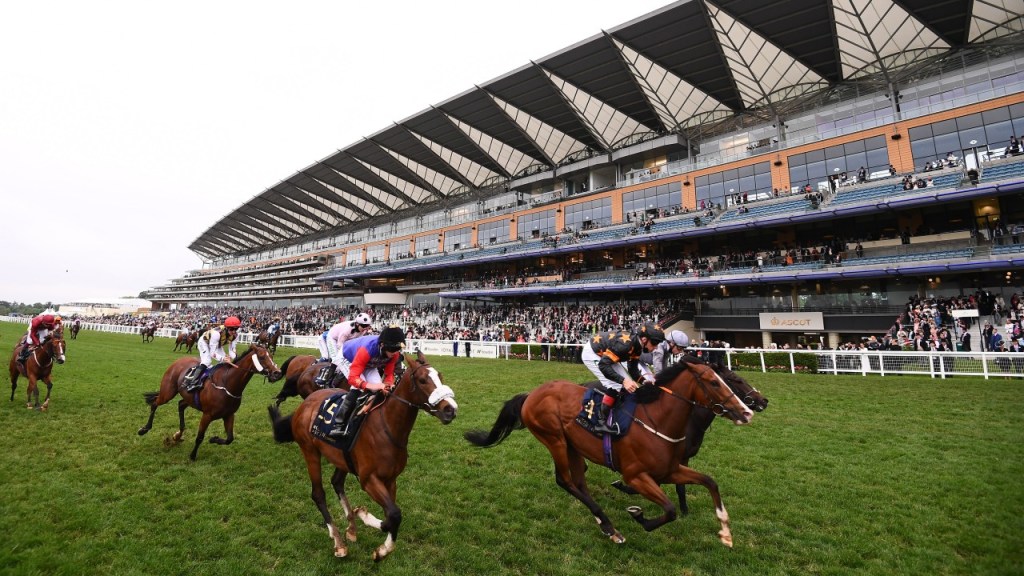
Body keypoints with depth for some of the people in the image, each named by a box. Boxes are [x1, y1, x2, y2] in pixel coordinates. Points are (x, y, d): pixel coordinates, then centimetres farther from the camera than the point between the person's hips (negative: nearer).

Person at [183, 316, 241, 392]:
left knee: (225, 363, -4)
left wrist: (234, 359, -43)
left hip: (217, 344, 6)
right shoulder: (217, 333, -44)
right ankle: (193, 383, -25)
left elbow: (232, 350, -22)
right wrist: (223, 358, -61)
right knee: (207, 362, -27)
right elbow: (212, 353, -43)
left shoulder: (235, 335, -27)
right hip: (205, 342, -6)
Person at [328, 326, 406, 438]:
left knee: (379, 389, -13)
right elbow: (353, 377, -46)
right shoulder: (367, 349, -45)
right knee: (358, 387, -28)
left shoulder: (394, 352, -28)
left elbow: (389, 373, -17)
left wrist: (389, 384, -39)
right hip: (347, 358, -5)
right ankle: (338, 425, -21)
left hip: (368, 364, 6)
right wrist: (371, 385, -61)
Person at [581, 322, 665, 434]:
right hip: (592, 354, -9)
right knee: (616, 386, -16)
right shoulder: (625, 344, -34)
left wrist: (645, 380, -16)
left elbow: (633, 369, 1)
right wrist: (623, 381, -38)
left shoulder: (637, 346, -7)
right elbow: (603, 365, -35)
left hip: (604, 355, 9)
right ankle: (601, 423, -9)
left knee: (625, 383, 9)